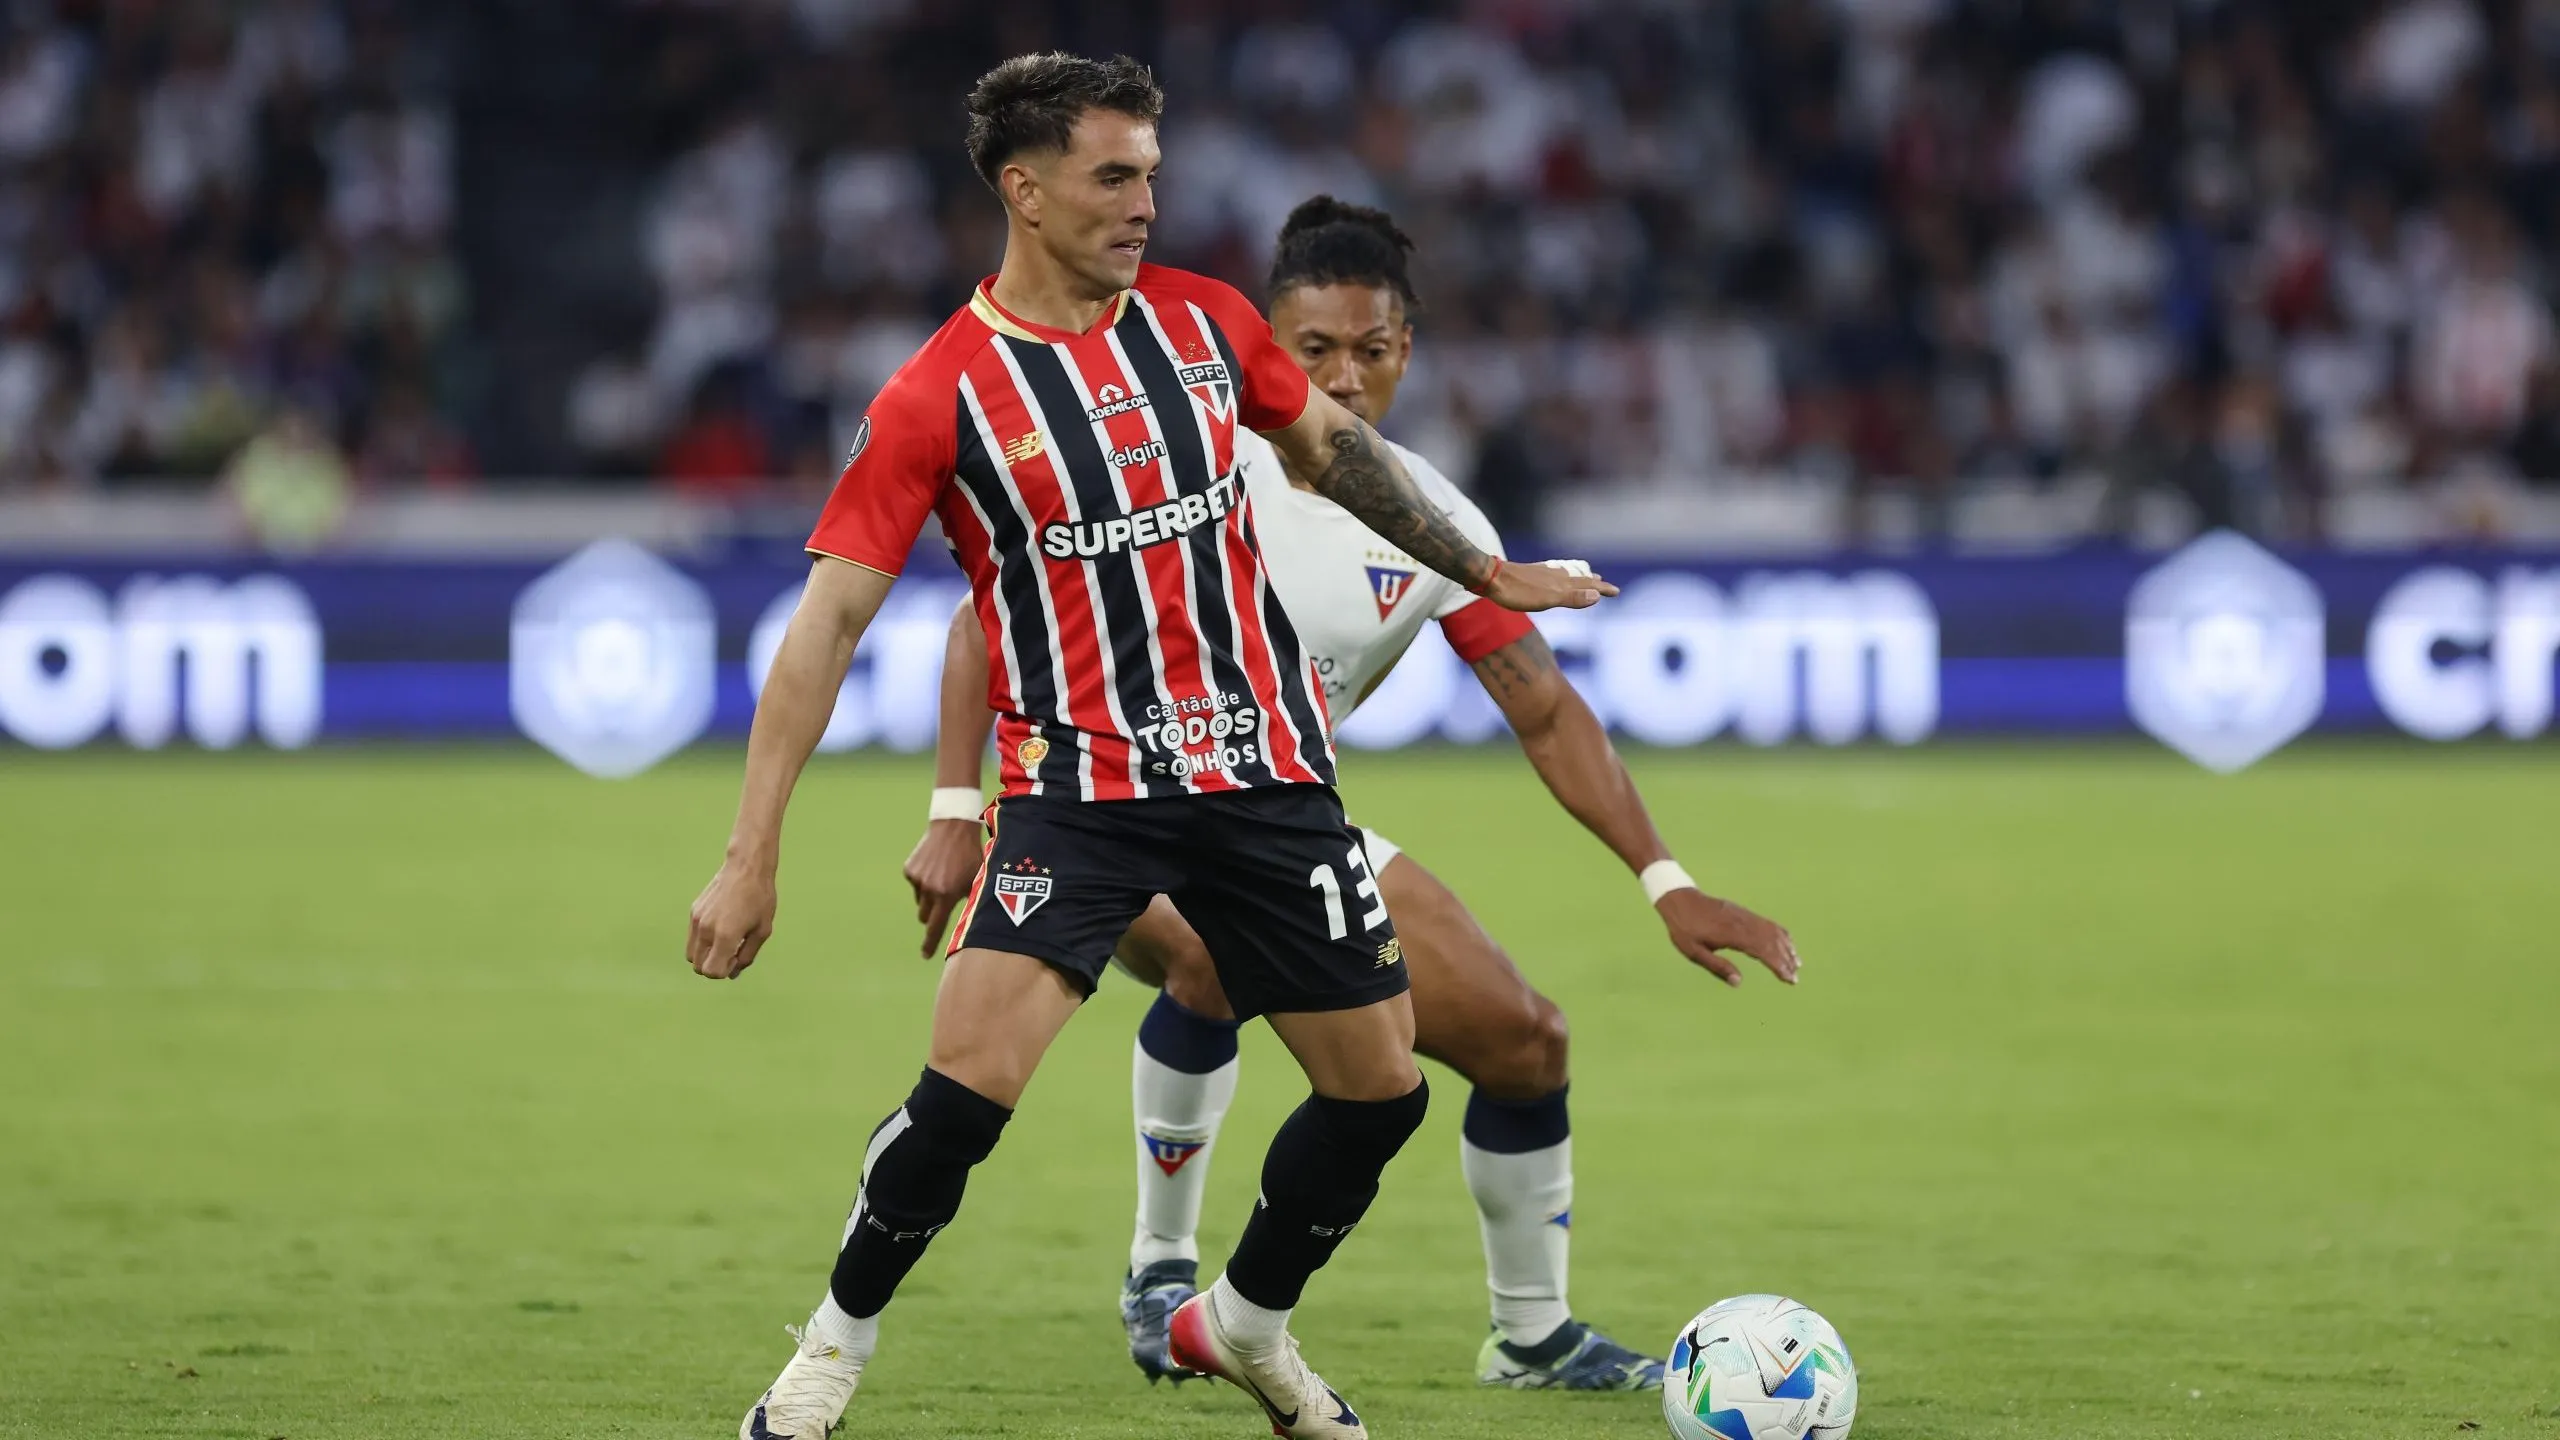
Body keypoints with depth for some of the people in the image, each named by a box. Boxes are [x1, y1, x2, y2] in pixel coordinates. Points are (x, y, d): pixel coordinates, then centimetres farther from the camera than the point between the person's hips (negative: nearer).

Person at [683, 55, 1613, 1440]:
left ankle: (1246, 1324, 31)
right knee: (969, 1079, -21)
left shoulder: (1203, 321, 4)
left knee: (1379, 1087, 6)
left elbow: (1329, 443, 23)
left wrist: (1487, 571, 30)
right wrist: (752, 854, -16)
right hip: (1077, 785, -5)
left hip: (1265, 775, 5)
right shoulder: (938, 395, -9)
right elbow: (831, 613, -11)